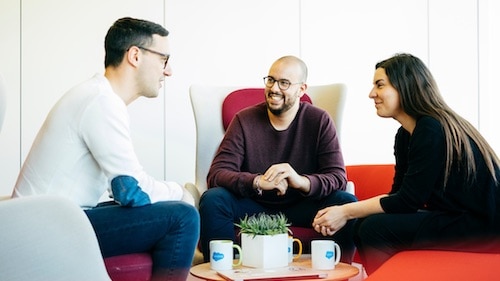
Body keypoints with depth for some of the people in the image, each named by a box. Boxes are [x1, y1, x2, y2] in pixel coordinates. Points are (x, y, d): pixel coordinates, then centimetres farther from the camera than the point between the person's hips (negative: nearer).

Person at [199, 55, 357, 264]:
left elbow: (338, 178, -14)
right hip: (254, 206, 0)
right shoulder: (244, 120, -5)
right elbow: (216, 174, -14)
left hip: (301, 207, 0)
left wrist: (301, 181, -35)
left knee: (347, 203, -25)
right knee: (212, 200, -27)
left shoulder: (319, 121, -5)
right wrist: (258, 182, -34)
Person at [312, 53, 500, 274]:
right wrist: (344, 212, -3)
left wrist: (347, 212, -11)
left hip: (481, 225, -9)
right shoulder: (405, 135, 9)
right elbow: (397, 194, 9)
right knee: (364, 225, 0)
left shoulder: (432, 129, -19)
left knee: (375, 229, -18)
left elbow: (407, 201, -18)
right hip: (451, 216, 9)